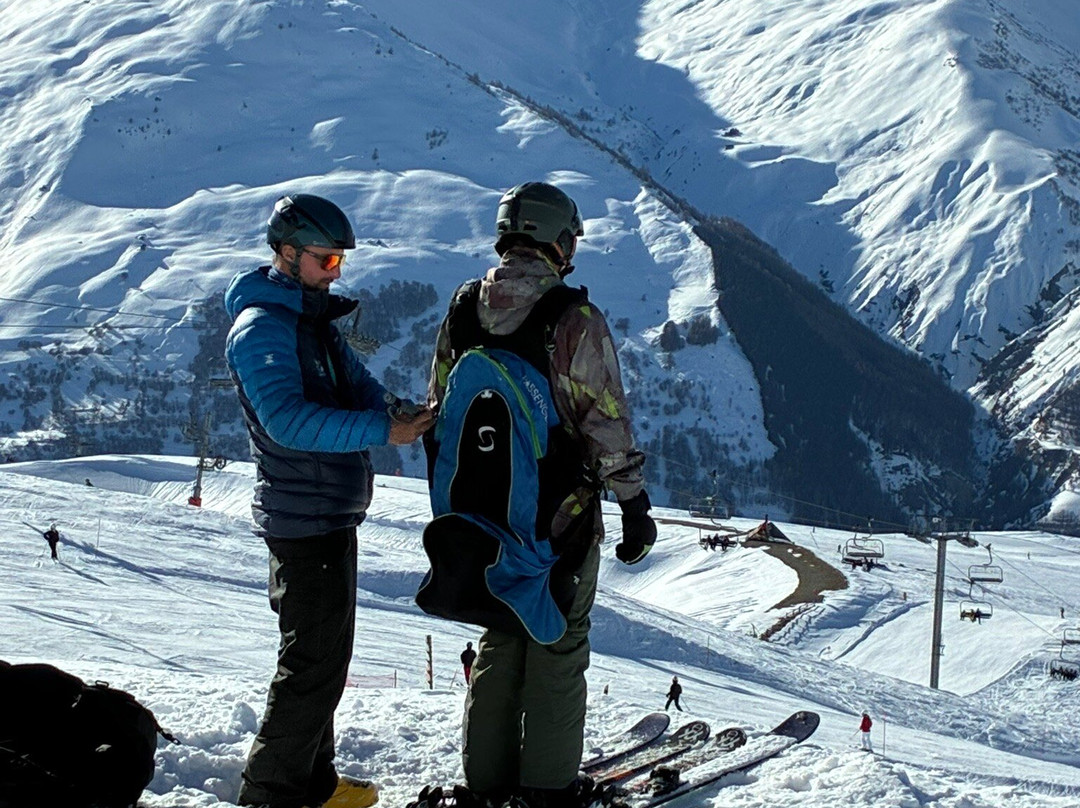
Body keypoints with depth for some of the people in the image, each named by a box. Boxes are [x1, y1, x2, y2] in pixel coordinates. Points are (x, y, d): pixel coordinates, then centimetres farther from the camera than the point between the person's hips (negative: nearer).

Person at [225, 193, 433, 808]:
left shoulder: (315, 320, 15)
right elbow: (288, 419, -29)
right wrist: (382, 430, -33)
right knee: (315, 662, -7)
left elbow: (359, 385, 9)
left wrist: (396, 411, -14)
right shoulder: (261, 327, -17)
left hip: (333, 514, 10)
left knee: (327, 653, 17)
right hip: (303, 518, -10)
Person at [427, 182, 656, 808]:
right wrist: (635, 506, -5)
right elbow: (607, 425, -14)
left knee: (502, 635, 18)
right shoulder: (576, 320, -16)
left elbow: (438, 411, 8)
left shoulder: (463, 313, 0)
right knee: (559, 640, 8)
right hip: (562, 511, -5)